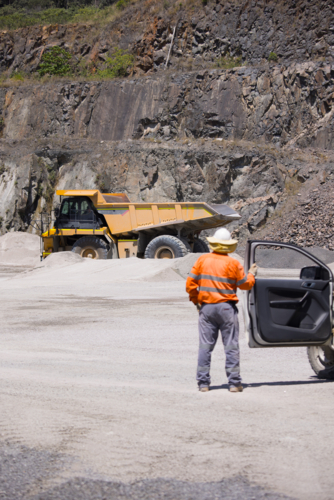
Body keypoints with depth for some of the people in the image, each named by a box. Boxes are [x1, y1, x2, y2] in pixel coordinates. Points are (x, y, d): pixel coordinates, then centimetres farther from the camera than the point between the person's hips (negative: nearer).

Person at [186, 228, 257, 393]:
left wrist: (195, 299, 15)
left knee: (205, 346, 5)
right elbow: (245, 284, 5)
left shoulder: (202, 260, 2)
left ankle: (203, 382, 5)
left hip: (206, 307, 2)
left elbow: (190, 283, 1)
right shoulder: (233, 263, -4)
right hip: (226, 307, -2)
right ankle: (234, 382, 1)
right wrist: (251, 274, 25)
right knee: (231, 346, 3)